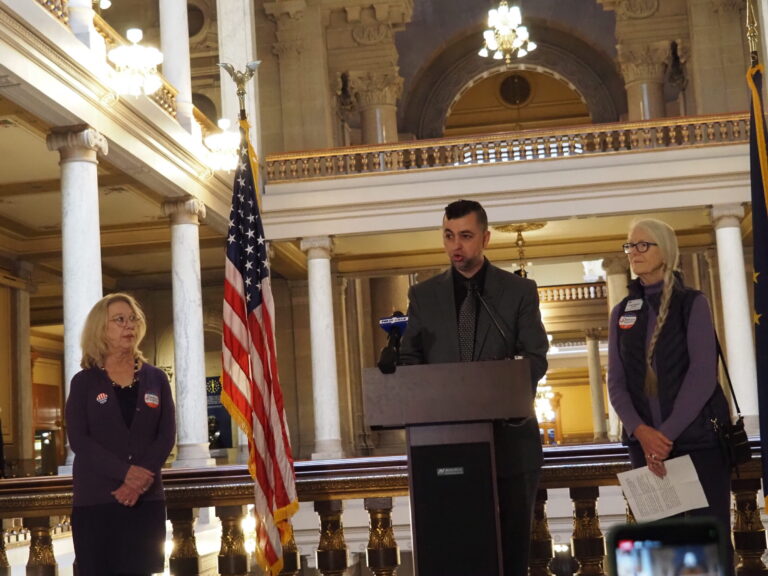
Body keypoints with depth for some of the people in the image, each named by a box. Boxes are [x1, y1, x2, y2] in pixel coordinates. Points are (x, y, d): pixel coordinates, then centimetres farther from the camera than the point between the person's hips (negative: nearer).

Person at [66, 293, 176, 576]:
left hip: (147, 498, 2)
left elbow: (167, 435, 3)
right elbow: (78, 439, -6)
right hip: (95, 498, -2)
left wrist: (141, 480, -13)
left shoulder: (155, 378, 10)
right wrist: (125, 472, -18)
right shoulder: (84, 382, 5)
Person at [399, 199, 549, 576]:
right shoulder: (423, 295, 8)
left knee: (514, 535, 5)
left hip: (507, 431, -1)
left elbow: (535, 358, 0)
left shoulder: (519, 290, 4)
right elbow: (409, 360, 8)